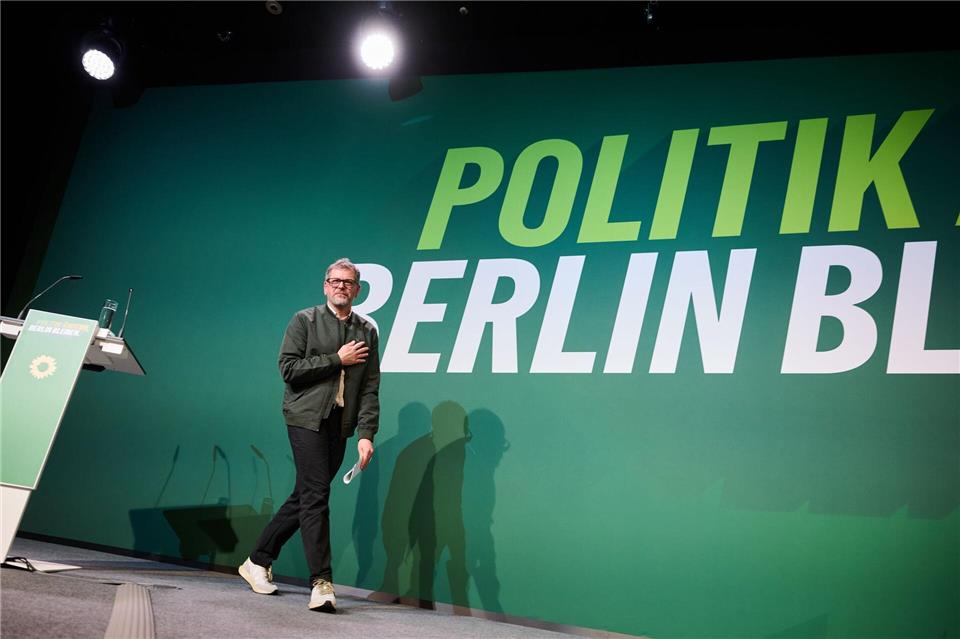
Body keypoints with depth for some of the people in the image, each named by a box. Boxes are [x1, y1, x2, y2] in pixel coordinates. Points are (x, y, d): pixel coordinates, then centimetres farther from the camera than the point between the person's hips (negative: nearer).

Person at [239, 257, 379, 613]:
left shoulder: (367, 331, 11)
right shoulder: (305, 320, 4)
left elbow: (370, 388, 6)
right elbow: (289, 369, -7)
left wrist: (366, 434, -5)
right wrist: (337, 360, -9)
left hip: (339, 426, 4)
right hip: (307, 418, -4)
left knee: (303, 498, 10)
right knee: (315, 497, -12)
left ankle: (258, 562, 25)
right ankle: (321, 583, -10)